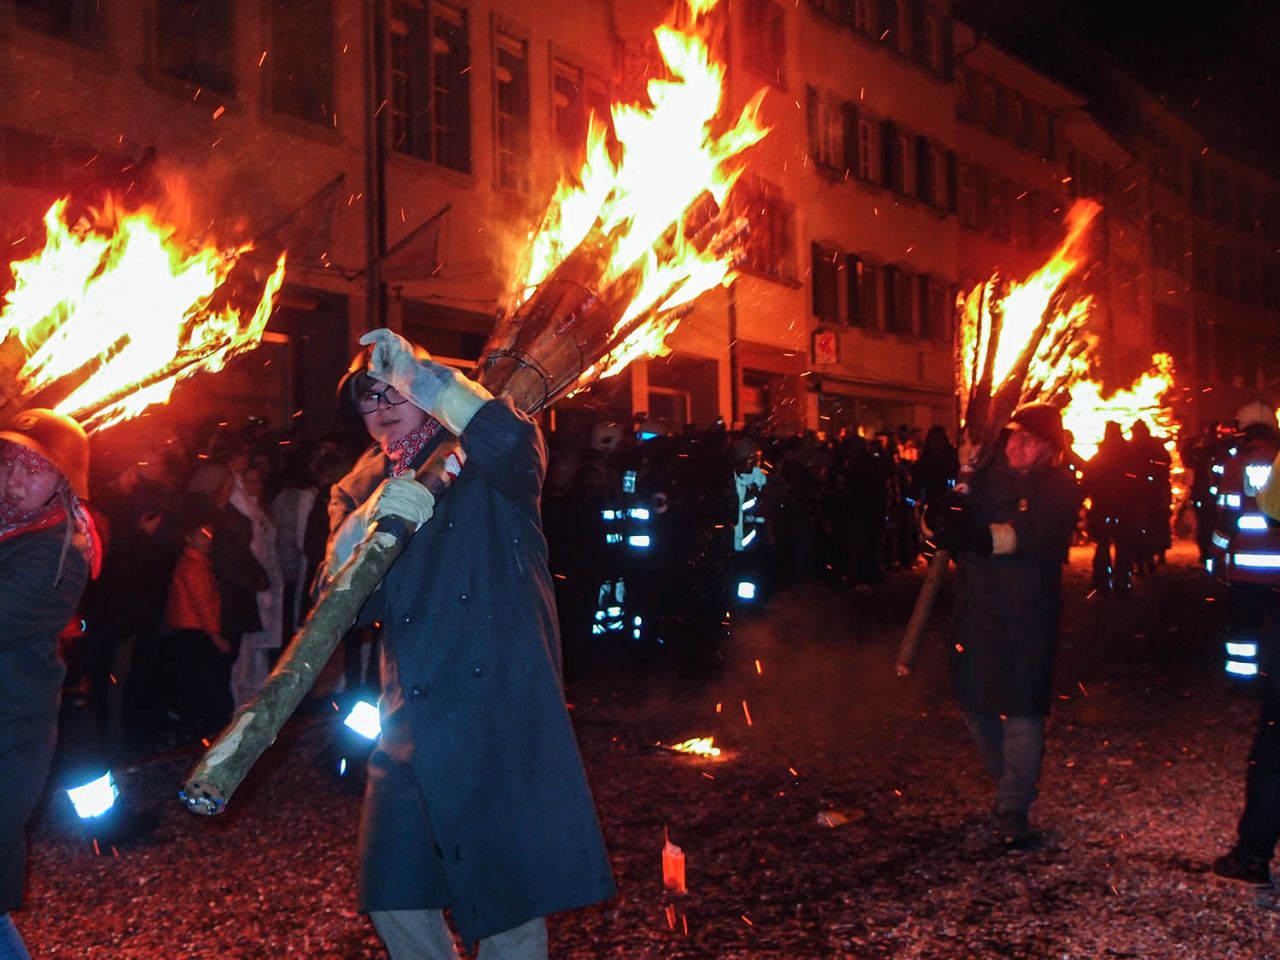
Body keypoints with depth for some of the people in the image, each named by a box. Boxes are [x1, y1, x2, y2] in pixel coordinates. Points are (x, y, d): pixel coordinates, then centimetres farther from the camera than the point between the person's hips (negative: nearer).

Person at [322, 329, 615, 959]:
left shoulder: (482, 465, 4)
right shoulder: (360, 490, 15)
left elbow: (510, 436, -23)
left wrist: (417, 373, -18)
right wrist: (371, 518, -17)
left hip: (502, 710, -4)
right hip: (411, 719, 5)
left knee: (510, 891, 1)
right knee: (394, 900, 8)